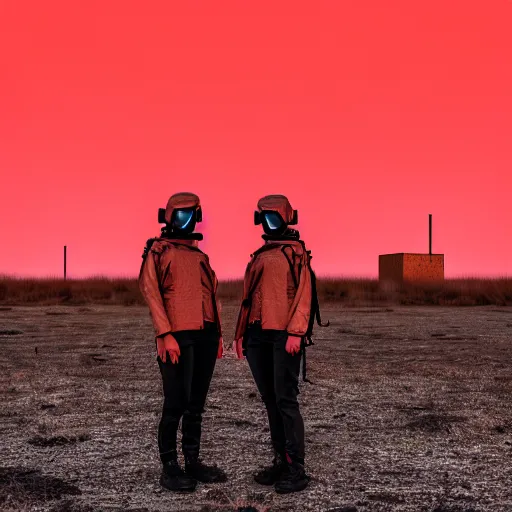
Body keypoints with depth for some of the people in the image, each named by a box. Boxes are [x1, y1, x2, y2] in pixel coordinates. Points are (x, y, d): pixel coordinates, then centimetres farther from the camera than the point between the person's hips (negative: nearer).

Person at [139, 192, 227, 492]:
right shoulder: (158, 251, 0)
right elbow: (151, 292, -8)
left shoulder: (200, 256, 20)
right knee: (176, 403, -4)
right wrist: (165, 335, -17)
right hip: (178, 337, -6)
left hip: (205, 336, 6)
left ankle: (193, 462, 21)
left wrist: (218, 334, 15)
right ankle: (169, 468, 7)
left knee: (196, 404, 11)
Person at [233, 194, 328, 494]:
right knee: (270, 400, 10)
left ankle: (296, 469, -2)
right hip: (257, 337, 7)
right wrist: (240, 333, 17)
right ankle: (281, 461, 19)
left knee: (286, 400, -8)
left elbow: (304, 295, -10)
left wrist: (295, 332, -20)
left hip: (284, 337, -7)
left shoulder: (296, 253, -1)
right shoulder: (258, 257, 19)